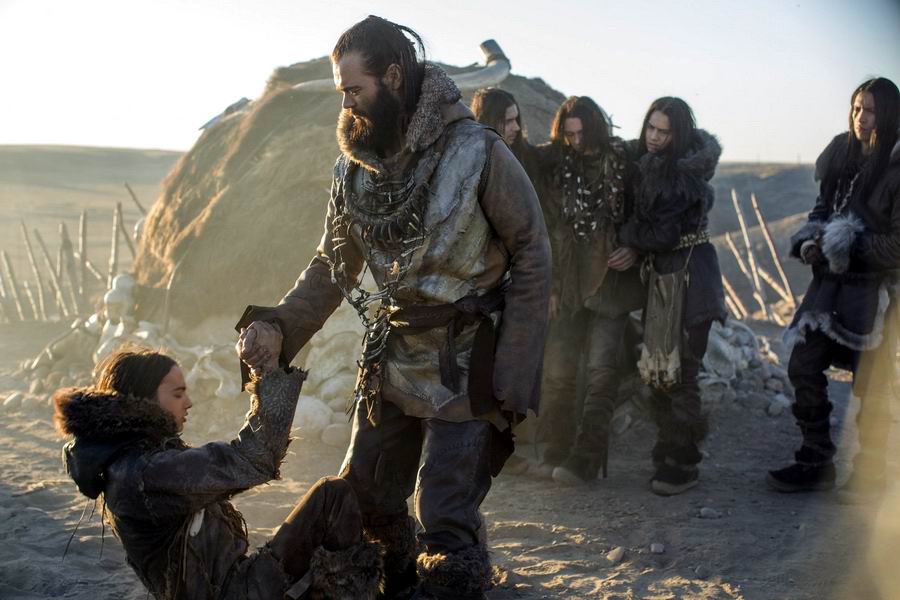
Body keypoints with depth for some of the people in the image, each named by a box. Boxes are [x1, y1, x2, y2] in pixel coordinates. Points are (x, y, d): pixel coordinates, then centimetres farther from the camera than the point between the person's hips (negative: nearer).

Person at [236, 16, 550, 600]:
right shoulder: (355, 166, 2)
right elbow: (333, 265, 10)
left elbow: (532, 260, -11)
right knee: (365, 505, 14)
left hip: (464, 372, -6)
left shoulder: (478, 154, -15)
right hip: (390, 366, 6)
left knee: (446, 523, -5)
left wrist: (513, 379, -14)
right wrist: (281, 325, -7)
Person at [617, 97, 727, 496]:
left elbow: (663, 234, -18)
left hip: (689, 280, -8)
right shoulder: (649, 166, 10)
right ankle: (669, 452, 25)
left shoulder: (683, 175, -16)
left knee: (679, 373, -7)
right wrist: (633, 247, 1)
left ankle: (682, 464, 1)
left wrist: (625, 238, -5)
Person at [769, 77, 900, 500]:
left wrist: (852, 248, -18)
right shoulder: (841, 156, 9)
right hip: (831, 282, 7)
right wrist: (809, 243, 0)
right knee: (804, 368, 6)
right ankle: (815, 462, 18)